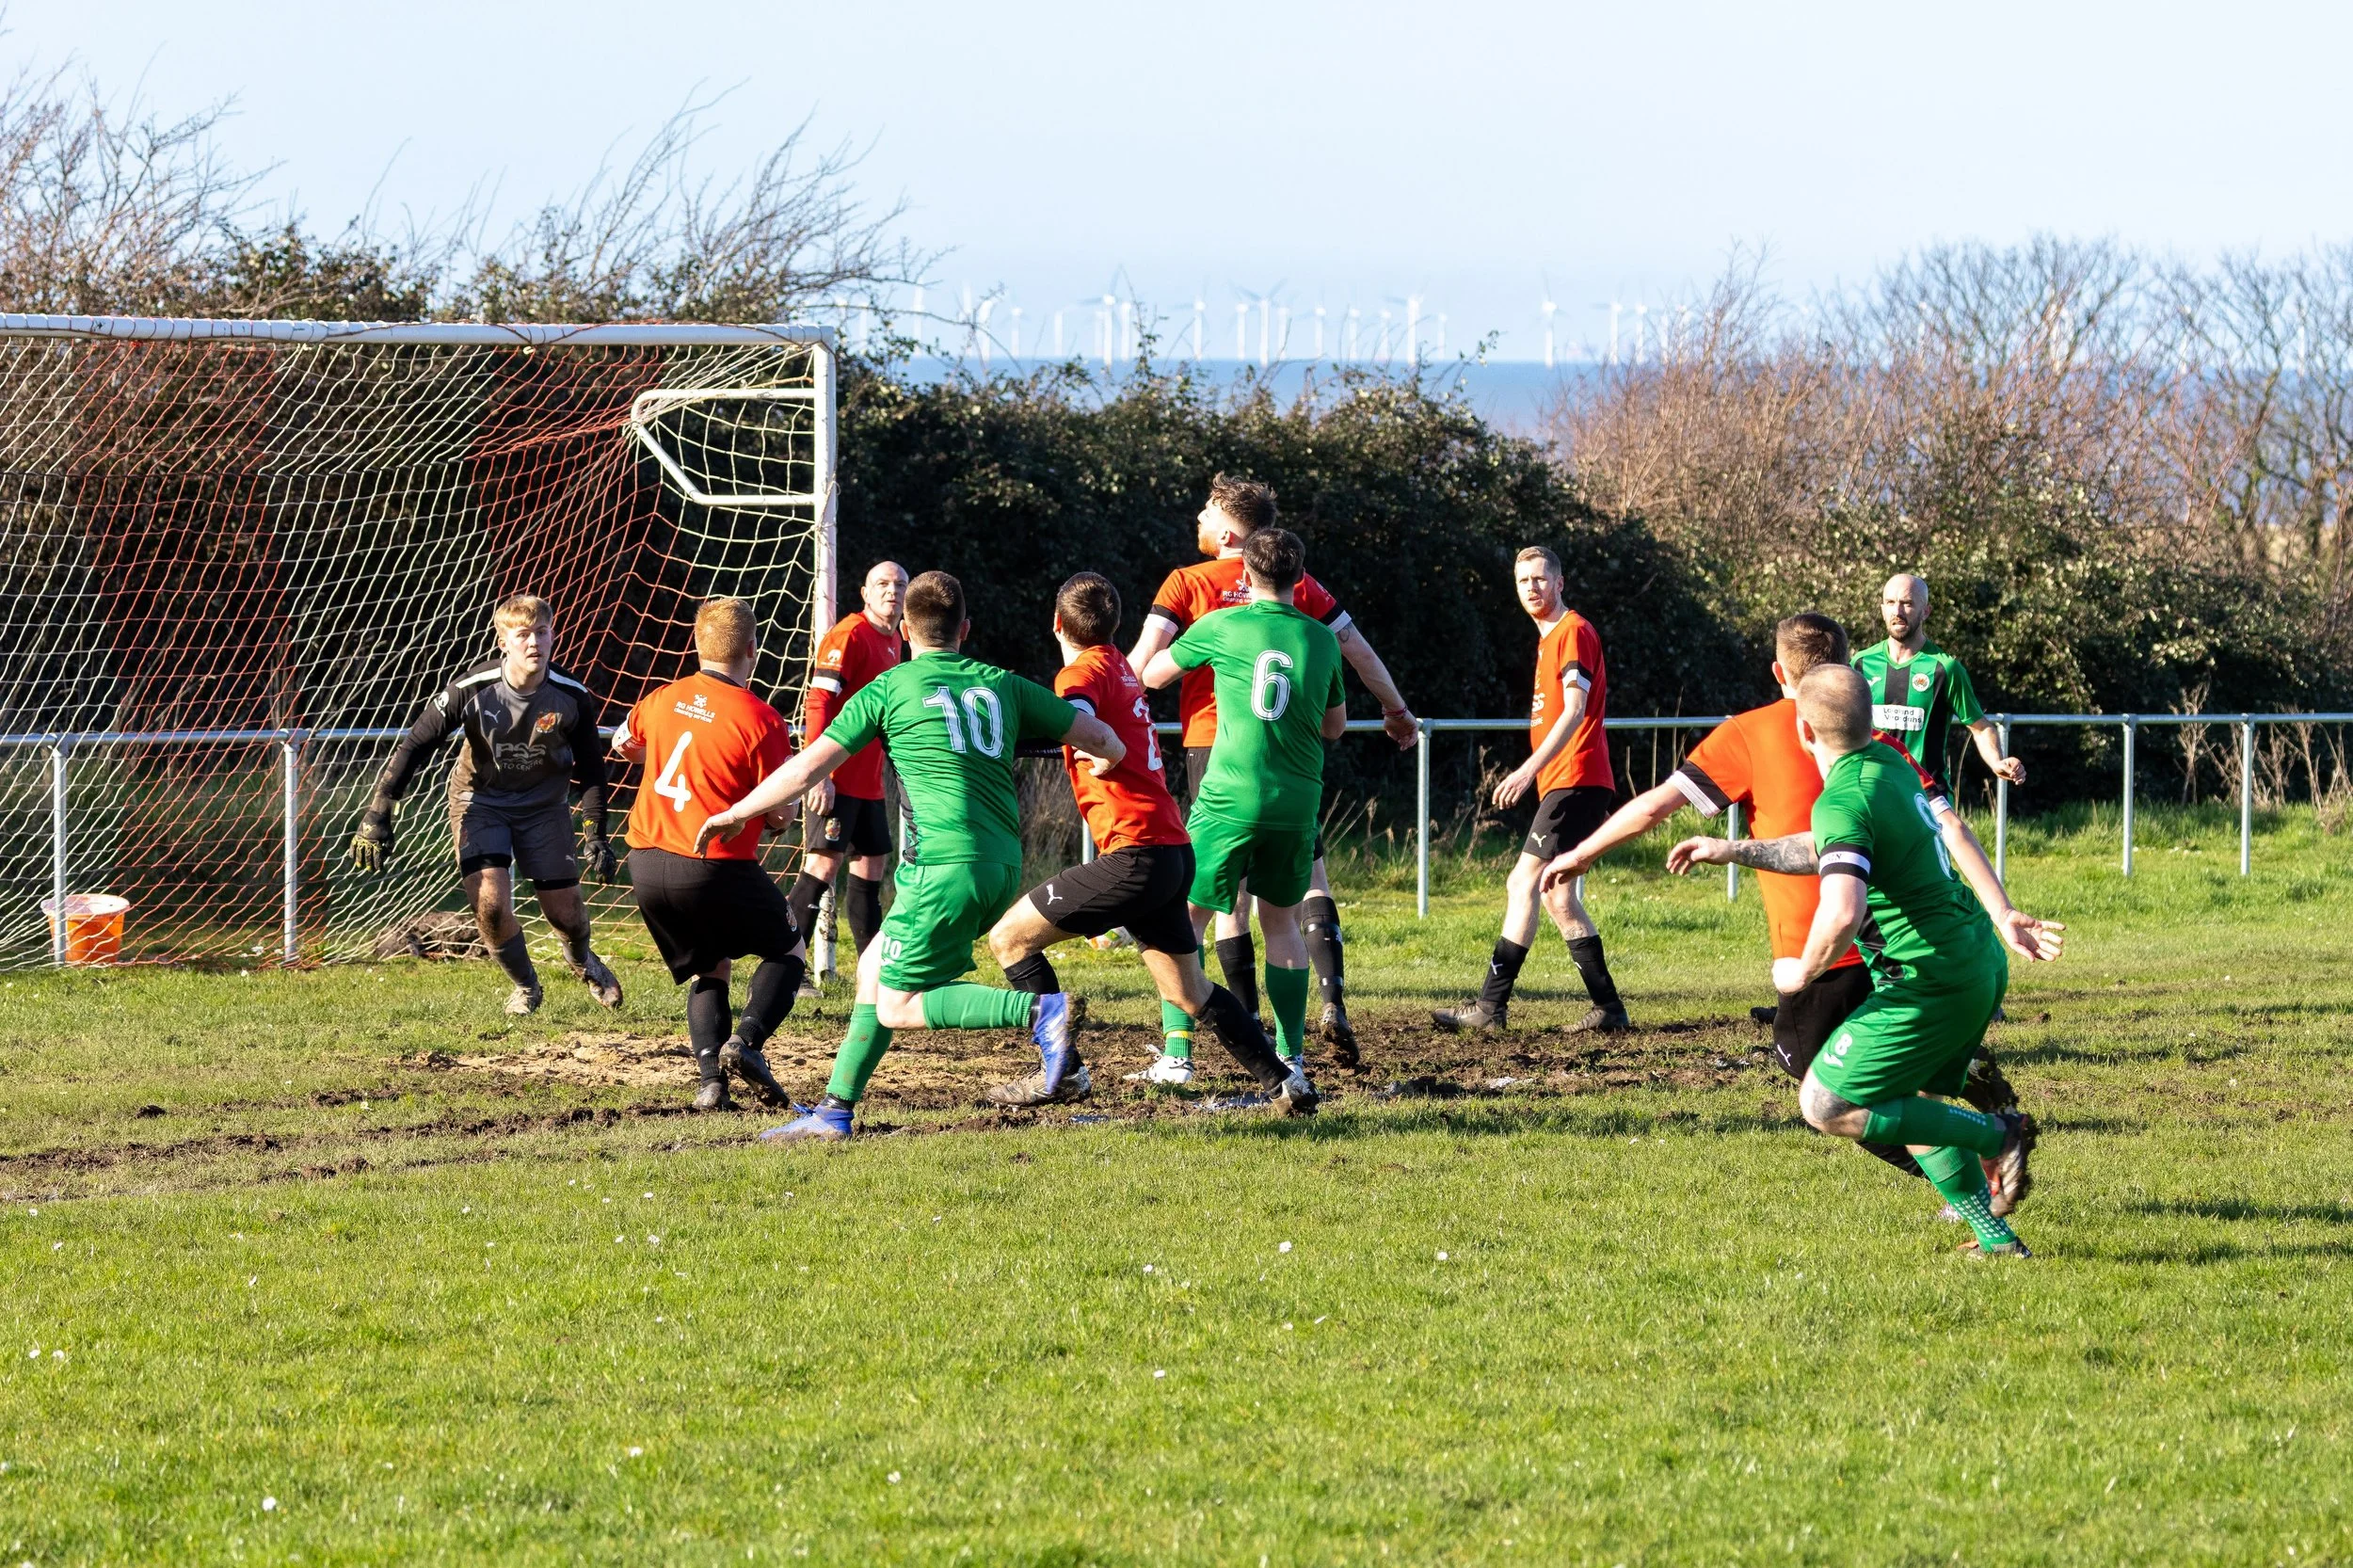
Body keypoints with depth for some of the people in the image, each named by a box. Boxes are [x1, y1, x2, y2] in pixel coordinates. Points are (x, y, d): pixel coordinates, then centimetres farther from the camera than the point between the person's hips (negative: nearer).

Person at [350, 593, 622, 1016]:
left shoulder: (571, 697, -19)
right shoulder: (472, 690, -26)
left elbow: (591, 769, -4)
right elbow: (414, 746, -18)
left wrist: (596, 835, -9)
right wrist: (377, 814, -23)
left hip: (544, 803, 2)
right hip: (480, 800, -2)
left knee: (566, 912, 3)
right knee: (489, 904, -20)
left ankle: (582, 961, 42)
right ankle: (525, 986, 11)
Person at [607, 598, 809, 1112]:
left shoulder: (663, 699, 6)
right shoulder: (762, 722, -11)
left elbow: (622, 743, 27)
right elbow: (780, 814, -9)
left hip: (646, 862, 5)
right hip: (716, 870, -5)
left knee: (709, 969, 21)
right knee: (788, 951, 16)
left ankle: (710, 1077, -1)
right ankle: (746, 1040, -10)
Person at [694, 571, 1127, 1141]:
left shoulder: (891, 687, 3)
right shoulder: (1003, 685, 15)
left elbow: (807, 769, 4)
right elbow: (1105, 742, 15)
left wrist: (735, 813, 18)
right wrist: (1107, 760, 40)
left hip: (944, 865, -7)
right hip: (1004, 866, 7)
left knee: (897, 1006, -1)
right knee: (874, 968, 19)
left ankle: (1040, 1011, -18)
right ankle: (835, 1110, 16)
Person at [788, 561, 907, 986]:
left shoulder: (893, 641, 16)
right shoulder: (849, 636, -12)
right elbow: (818, 702, -18)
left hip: (868, 782, 9)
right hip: (837, 776, -9)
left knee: (872, 863, 12)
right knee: (825, 862, -14)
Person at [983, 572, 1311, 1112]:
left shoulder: (1082, 673, -8)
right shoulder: (1123, 671, 18)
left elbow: (1074, 719, -31)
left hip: (1135, 856, -9)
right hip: (1173, 848, 9)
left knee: (1009, 937, -4)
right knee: (1187, 991, 20)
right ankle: (1282, 1082, 19)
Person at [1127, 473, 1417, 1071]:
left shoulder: (1185, 584, 0)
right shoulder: (1297, 585, 7)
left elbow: (1142, 662, -11)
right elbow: (1358, 651, 11)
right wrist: (1397, 711, 24)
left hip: (1212, 746, -2)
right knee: (1310, 877, 7)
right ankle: (1332, 1002, -11)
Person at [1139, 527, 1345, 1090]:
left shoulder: (1220, 628, -2)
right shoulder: (1322, 641, 6)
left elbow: (1151, 674, 13)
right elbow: (1335, 726, 18)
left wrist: (1175, 651, 33)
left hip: (1229, 799, -3)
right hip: (1297, 801, 3)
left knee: (1186, 917, 6)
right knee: (1280, 920, 17)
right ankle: (1291, 1057, 14)